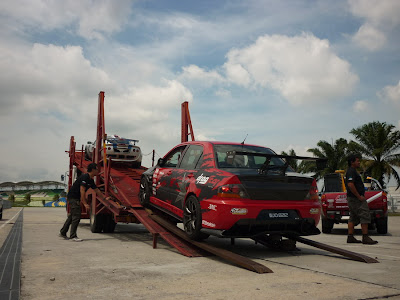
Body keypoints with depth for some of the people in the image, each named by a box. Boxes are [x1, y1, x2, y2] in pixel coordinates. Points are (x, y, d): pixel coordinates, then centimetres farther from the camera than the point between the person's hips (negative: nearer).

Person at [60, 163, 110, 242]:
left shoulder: (91, 180, 11)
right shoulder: (85, 177, -19)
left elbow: (97, 190, 22)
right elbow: (82, 190, -25)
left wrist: (104, 198, 28)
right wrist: (85, 203, -28)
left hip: (76, 198, 10)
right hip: (73, 197, -10)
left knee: (72, 216, 17)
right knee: (76, 217, -10)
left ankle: (63, 232, 27)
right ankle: (73, 236, -5)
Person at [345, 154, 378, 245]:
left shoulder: (352, 171, 20)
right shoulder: (351, 171, -14)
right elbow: (350, 184, -26)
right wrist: (359, 196, -22)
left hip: (352, 199, 11)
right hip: (356, 199, -11)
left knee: (353, 218, 10)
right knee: (365, 216, -10)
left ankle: (350, 237, 10)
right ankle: (365, 238, -10)